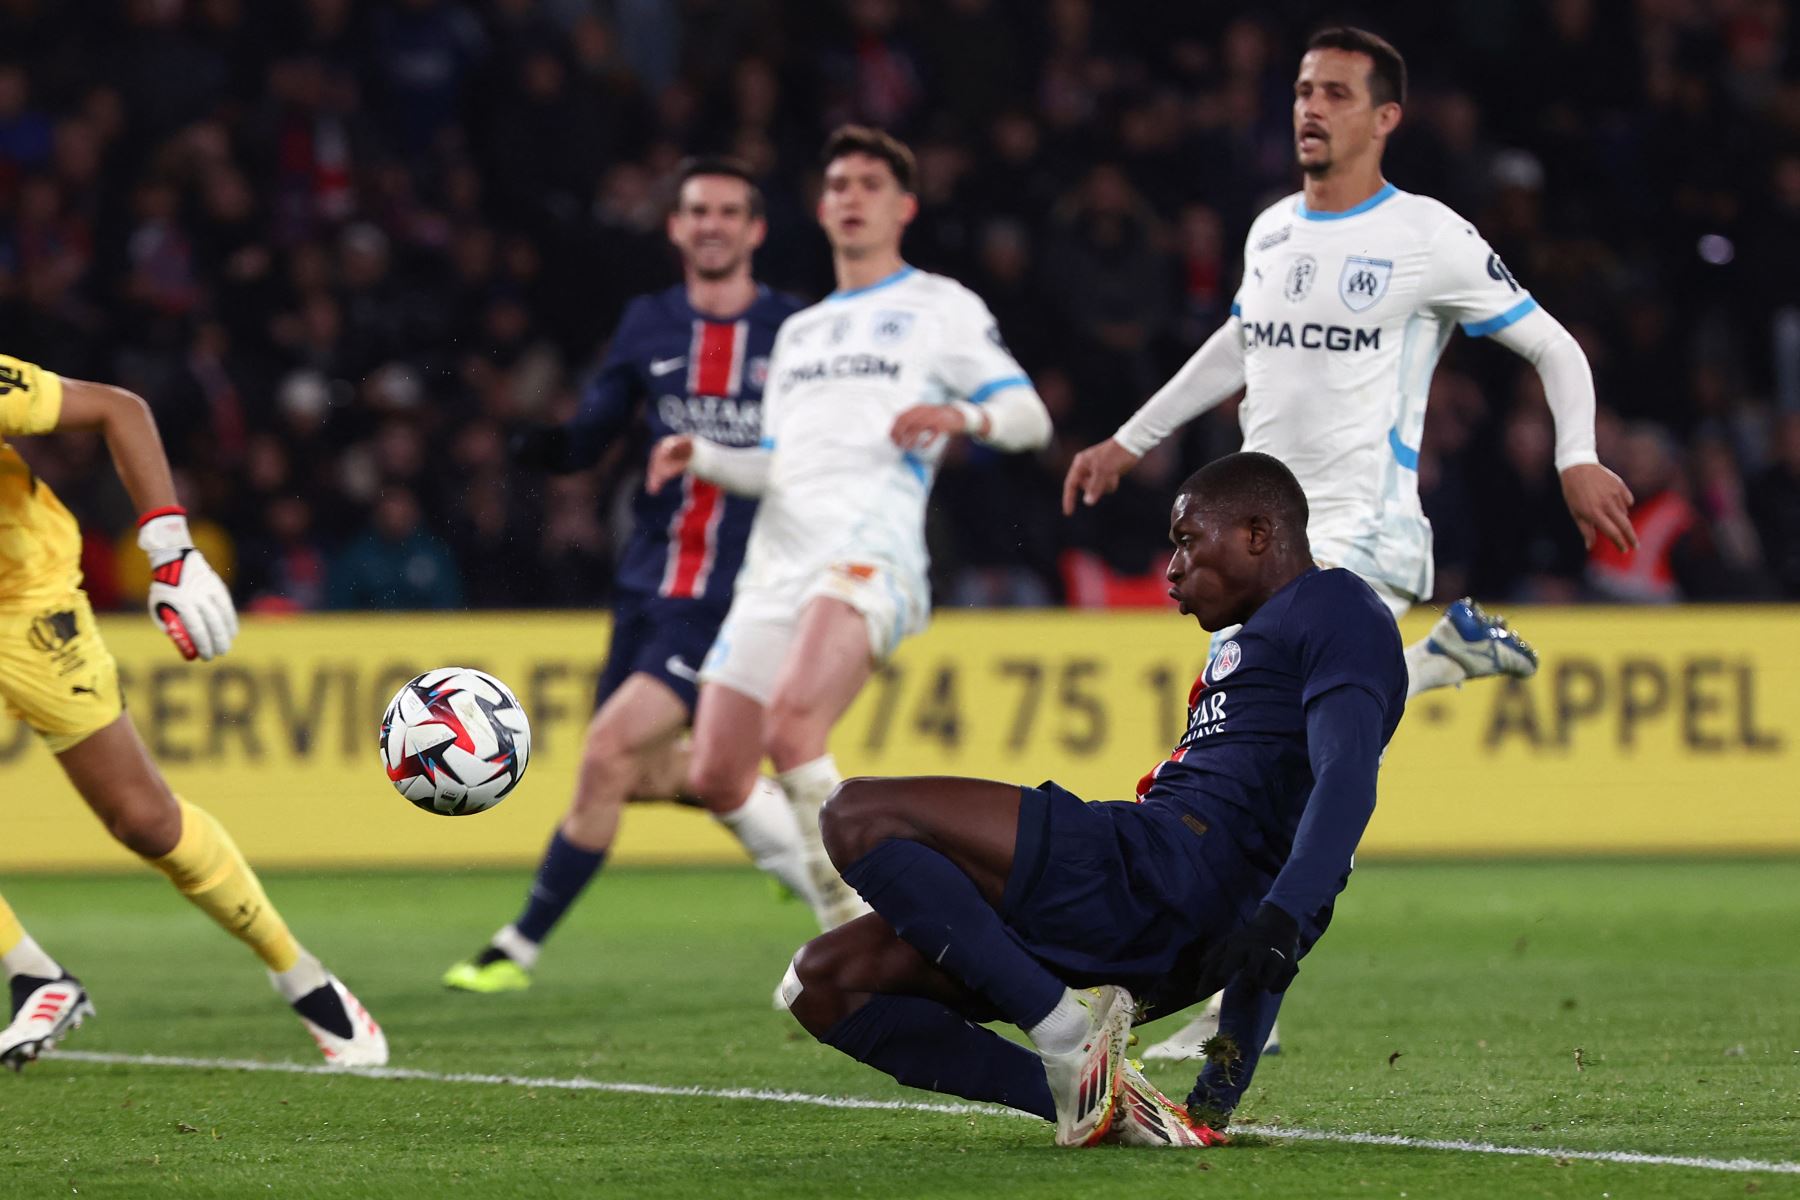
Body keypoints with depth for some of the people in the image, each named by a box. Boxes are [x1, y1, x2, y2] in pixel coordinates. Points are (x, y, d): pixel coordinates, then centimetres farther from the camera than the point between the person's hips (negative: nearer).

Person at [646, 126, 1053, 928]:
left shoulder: (941, 307, 13)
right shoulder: (799, 331, 31)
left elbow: (1030, 417, 5)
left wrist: (965, 416, -16)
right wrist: (700, 456, 9)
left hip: (869, 547, -7)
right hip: (777, 558, 7)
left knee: (792, 723, -32)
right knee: (714, 779, -4)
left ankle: (848, 936, -23)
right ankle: (847, 909, 15)